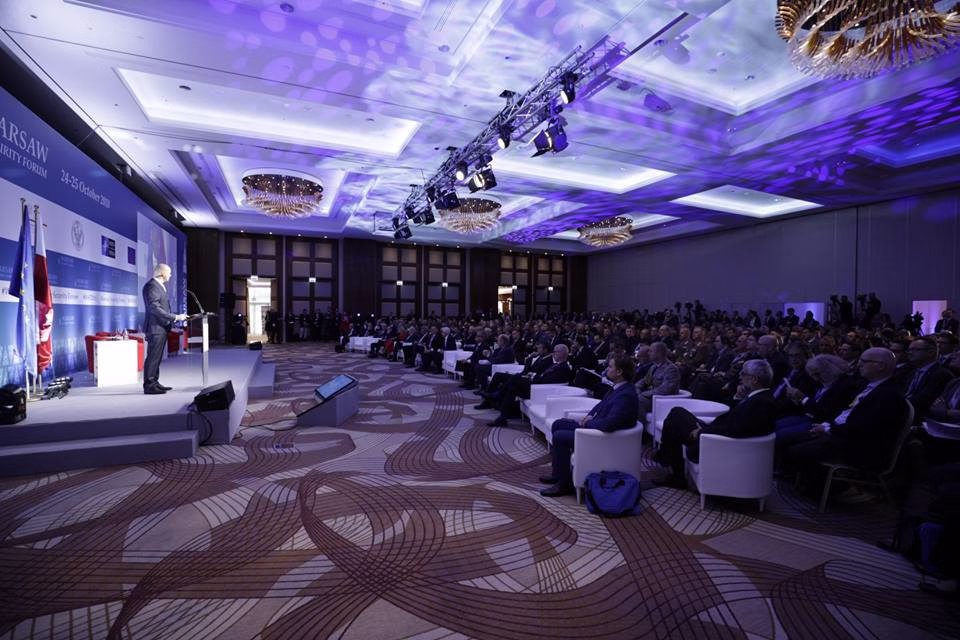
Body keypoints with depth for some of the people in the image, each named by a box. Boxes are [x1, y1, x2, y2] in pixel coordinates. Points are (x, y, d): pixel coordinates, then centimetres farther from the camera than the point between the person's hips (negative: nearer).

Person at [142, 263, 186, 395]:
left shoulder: (159, 286, 18)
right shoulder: (152, 286, -14)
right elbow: (155, 308, -21)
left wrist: (176, 317, 18)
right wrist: (175, 317, -22)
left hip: (161, 328, 10)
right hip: (155, 328, -10)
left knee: (156, 358, 14)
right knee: (152, 357, -6)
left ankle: (154, 383, 21)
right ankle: (149, 385, -2)